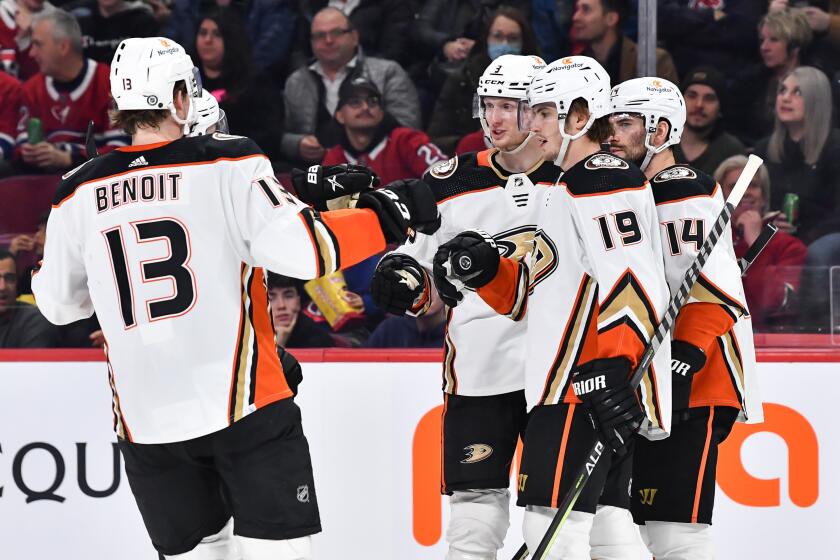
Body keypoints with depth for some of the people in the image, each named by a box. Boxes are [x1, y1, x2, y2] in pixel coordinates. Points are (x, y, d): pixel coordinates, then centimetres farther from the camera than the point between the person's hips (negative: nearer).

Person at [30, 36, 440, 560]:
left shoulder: (79, 193, 4)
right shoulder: (228, 166, -8)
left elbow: (61, 304, 15)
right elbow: (303, 251, -18)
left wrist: (41, 277, 37)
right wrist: (389, 216, -6)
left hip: (146, 418, 4)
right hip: (244, 402, -4)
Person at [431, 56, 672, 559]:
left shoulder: (602, 179, -10)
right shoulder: (572, 187, 24)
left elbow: (629, 280, -22)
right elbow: (537, 297, 25)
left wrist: (612, 370, -29)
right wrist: (485, 270, 9)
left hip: (591, 388, -11)